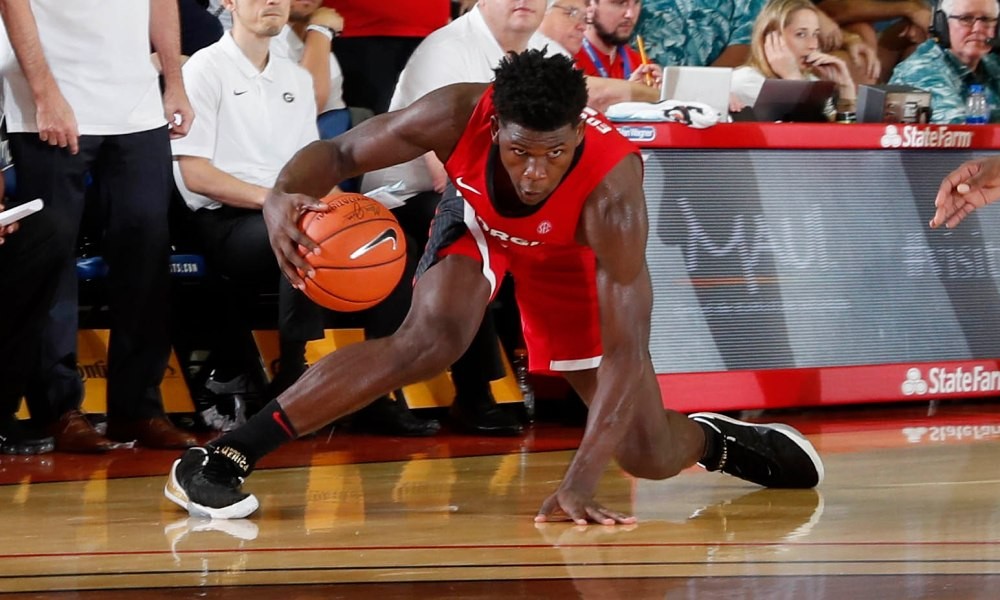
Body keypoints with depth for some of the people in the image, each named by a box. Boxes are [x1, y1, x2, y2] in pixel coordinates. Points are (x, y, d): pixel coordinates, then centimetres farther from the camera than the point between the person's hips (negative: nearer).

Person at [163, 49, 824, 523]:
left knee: (650, 456, -1)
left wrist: (580, 482, -50)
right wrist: (284, 195, -47)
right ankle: (219, 460, -32)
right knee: (434, 338, -32)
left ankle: (712, 438, 38)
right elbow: (338, 152, -23)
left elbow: (626, 350, -42)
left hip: (569, 253, 0)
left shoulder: (613, 190, -43)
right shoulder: (459, 115, -38)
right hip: (477, 222, 0)